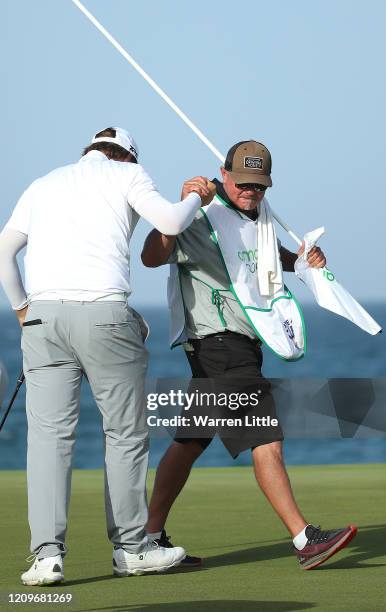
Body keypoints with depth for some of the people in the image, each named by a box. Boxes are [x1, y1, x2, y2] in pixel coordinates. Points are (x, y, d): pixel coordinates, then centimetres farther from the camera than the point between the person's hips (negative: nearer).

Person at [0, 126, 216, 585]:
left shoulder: (45, 183, 24)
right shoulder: (127, 173, 12)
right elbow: (171, 222, -3)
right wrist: (195, 197, 16)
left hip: (43, 315, 3)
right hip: (104, 312, -3)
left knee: (48, 433, -1)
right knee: (126, 433, 9)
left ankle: (47, 553, -12)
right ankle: (131, 548, 15)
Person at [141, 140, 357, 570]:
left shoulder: (257, 214, 15)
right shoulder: (204, 218, -12)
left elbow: (267, 256, 33)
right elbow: (152, 257, -25)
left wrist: (301, 259, 12)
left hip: (243, 345, 9)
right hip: (219, 342, -9)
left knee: (190, 442, 7)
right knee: (266, 442, -11)